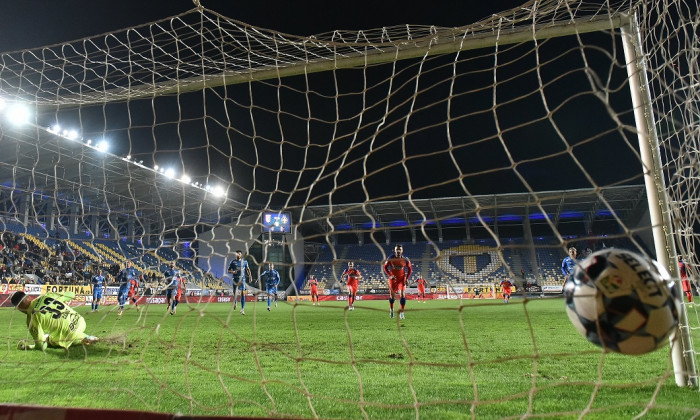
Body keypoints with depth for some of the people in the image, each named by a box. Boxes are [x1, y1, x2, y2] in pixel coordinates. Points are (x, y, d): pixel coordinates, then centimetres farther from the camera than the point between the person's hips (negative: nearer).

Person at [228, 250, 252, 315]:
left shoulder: (245, 262, 5)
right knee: (235, 293, 4)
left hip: (242, 279, 0)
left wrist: (249, 275, -1)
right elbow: (228, 270, 6)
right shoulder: (233, 262, 2)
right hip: (235, 279, 0)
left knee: (243, 294, -9)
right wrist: (233, 272, -15)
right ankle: (234, 302, 40)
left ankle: (242, 309, -6)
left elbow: (247, 269, 17)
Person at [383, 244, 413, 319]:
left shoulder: (405, 260, -9)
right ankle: (391, 309, 33)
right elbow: (385, 267, 1)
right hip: (393, 278, 0)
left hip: (402, 279, 0)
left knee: (402, 295, -12)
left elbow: (410, 269, 4)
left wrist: (407, 278, -8)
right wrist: (390, 275, -14)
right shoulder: (390, 258, -11)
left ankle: (401, 313, -2)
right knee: (392, 295, 6)